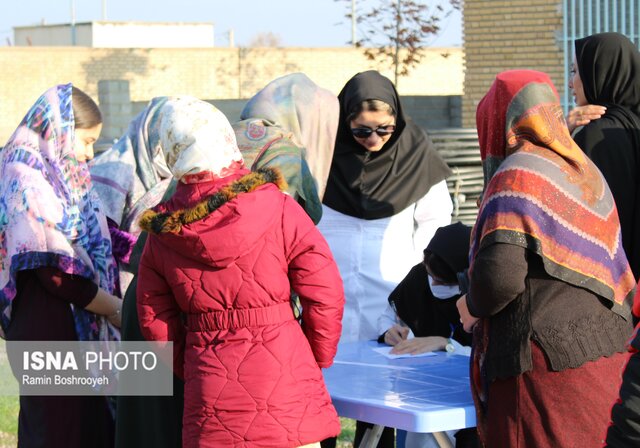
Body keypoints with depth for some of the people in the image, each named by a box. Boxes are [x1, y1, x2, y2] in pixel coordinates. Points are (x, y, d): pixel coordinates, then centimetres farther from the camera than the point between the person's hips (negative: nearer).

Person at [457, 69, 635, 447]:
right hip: (606, 356, 8)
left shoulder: (517, 174, -10)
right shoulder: (587, 172, 13)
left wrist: (474, 306, -1)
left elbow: (500, 274, -20)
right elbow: (619, 271, 15)